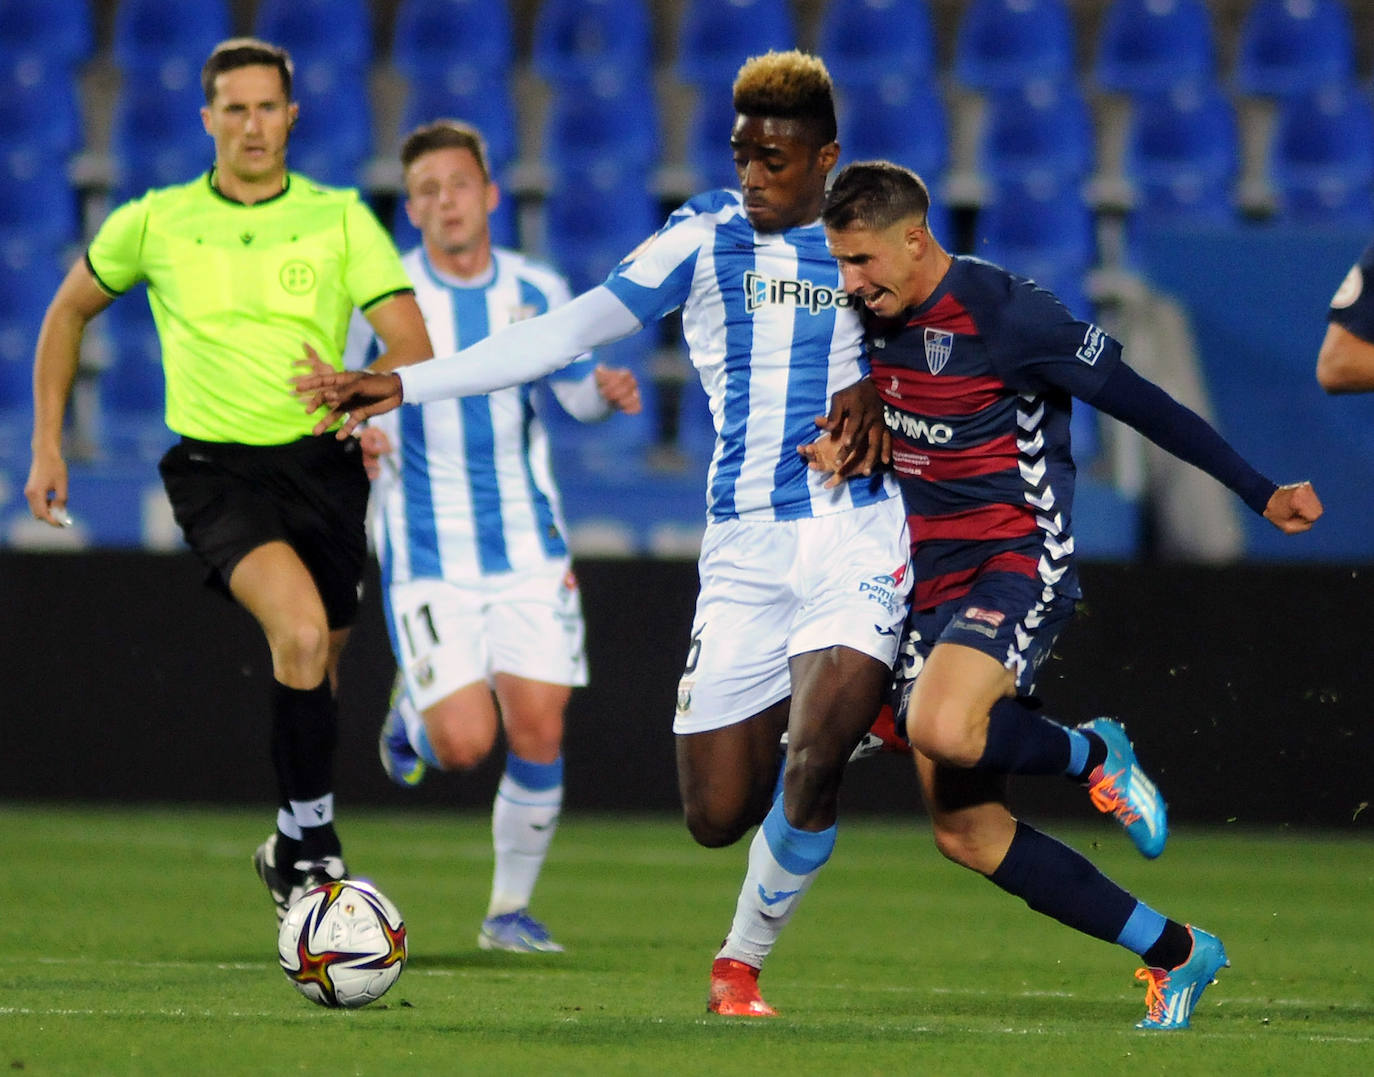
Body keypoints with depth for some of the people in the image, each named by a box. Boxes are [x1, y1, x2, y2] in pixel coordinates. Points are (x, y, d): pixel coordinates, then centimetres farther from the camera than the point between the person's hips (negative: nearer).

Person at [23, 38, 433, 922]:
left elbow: (414, 349, -5)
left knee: (316, 673, 10)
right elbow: (69, 312, 18)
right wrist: (46, 445, 14)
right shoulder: (156, 222, 3)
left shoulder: (340, 220, 1)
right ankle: (311, 842, -17)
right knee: (301, 629, -27)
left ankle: (291, 852, 34)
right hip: (216, 468, -2)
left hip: (322, 463, 2)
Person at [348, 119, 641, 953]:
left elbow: (577, 390, 14)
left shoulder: (537, 292, 2)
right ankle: (414, 716, 25)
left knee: (538, 733, -5)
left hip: (528, 551, 2)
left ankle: (511, 909, 12)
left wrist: (608, 393, -10)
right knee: (464, 744, -12)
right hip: (428, 560, -2)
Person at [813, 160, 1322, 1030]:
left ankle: (1093, 754, -3)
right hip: (933, 584, 8)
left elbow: (1138, 403, -10)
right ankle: (1174, 952, 13)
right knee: (965, 832, 2)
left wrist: (1259, 493, -8)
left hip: (1021, 560, -8)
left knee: (942, 729, -35)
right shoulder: (875, 317, 6)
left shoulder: (1004, 313, -15)